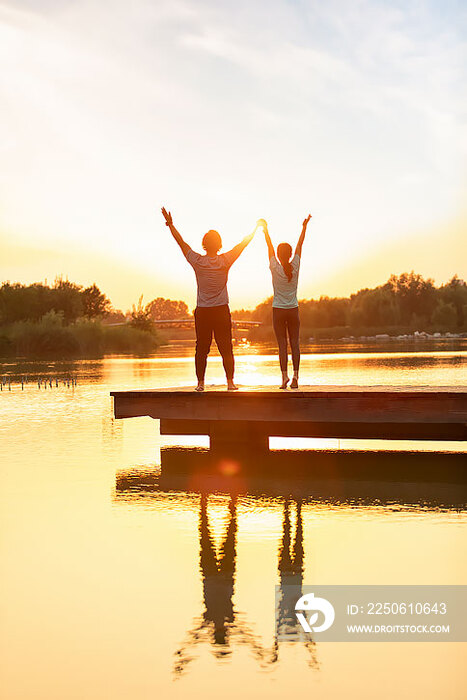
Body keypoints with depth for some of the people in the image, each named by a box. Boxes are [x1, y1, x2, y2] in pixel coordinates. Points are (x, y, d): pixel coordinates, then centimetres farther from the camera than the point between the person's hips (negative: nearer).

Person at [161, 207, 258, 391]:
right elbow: (243, 243, 3)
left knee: (201, 348, 4)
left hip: (202, 311, 1)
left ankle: (200, 383, 2)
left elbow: (181, 242, 4)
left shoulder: (197, 261, -4)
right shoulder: (224, 261, -5)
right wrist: (257, 228, 13)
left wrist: (170, 224, 13)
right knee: (226, 348, 2)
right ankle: (230, 382, -1)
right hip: (221, 310, -1)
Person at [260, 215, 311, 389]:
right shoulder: (295, 267, -4)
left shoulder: (275, 268, -9)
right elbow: (300, 245, 6)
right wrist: (304, 227, 15)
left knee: (282, 344, -2)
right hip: (293, 309, 2)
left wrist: (265, 230, 11)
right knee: (295, 343, 2)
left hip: (278, 310, -2)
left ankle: (284, 375, -12)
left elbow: (269, 247, 1)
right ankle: (295, 374, -9)